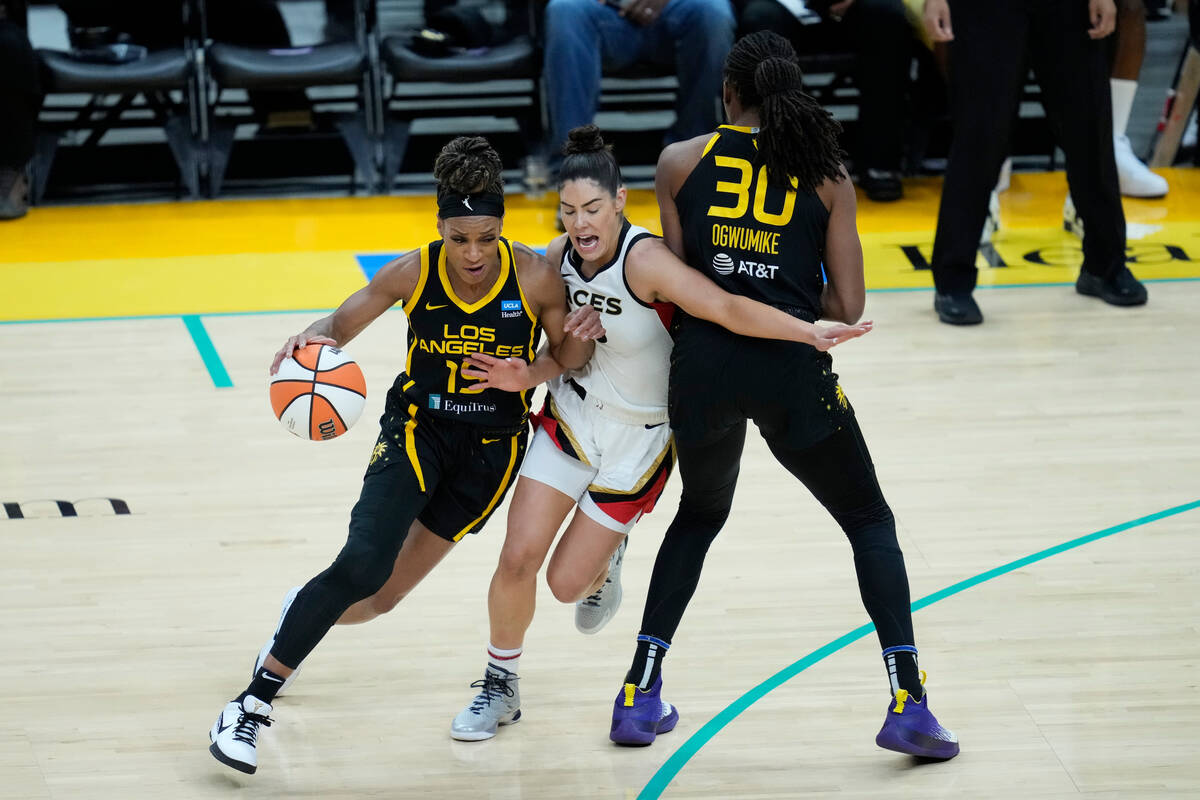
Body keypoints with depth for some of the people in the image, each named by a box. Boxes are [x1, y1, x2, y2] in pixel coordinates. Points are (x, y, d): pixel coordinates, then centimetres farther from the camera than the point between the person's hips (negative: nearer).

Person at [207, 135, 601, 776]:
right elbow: (343, 323, -2)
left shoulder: (535, 277, -15)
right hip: (418, 427, -1)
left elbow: (565, 361, -1)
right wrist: (314, 336, -25)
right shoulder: (413, 273, -15)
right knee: (364, 564, -23)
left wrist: (578, 339, -24)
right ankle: (253, 704, -15)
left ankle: (302, 614, 38)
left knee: (385, 591, 4)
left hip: (492, 445, 1)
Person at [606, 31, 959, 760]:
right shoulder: (827, 175, 6)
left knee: (700, 514, 28)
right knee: (871, 523, 17)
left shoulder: (681, 162, 7)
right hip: (790, 371, -2)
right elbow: (846, 308, 3)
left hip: (704, 365, 2)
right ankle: (908, 707, 3)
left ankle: (639, 698, 23)